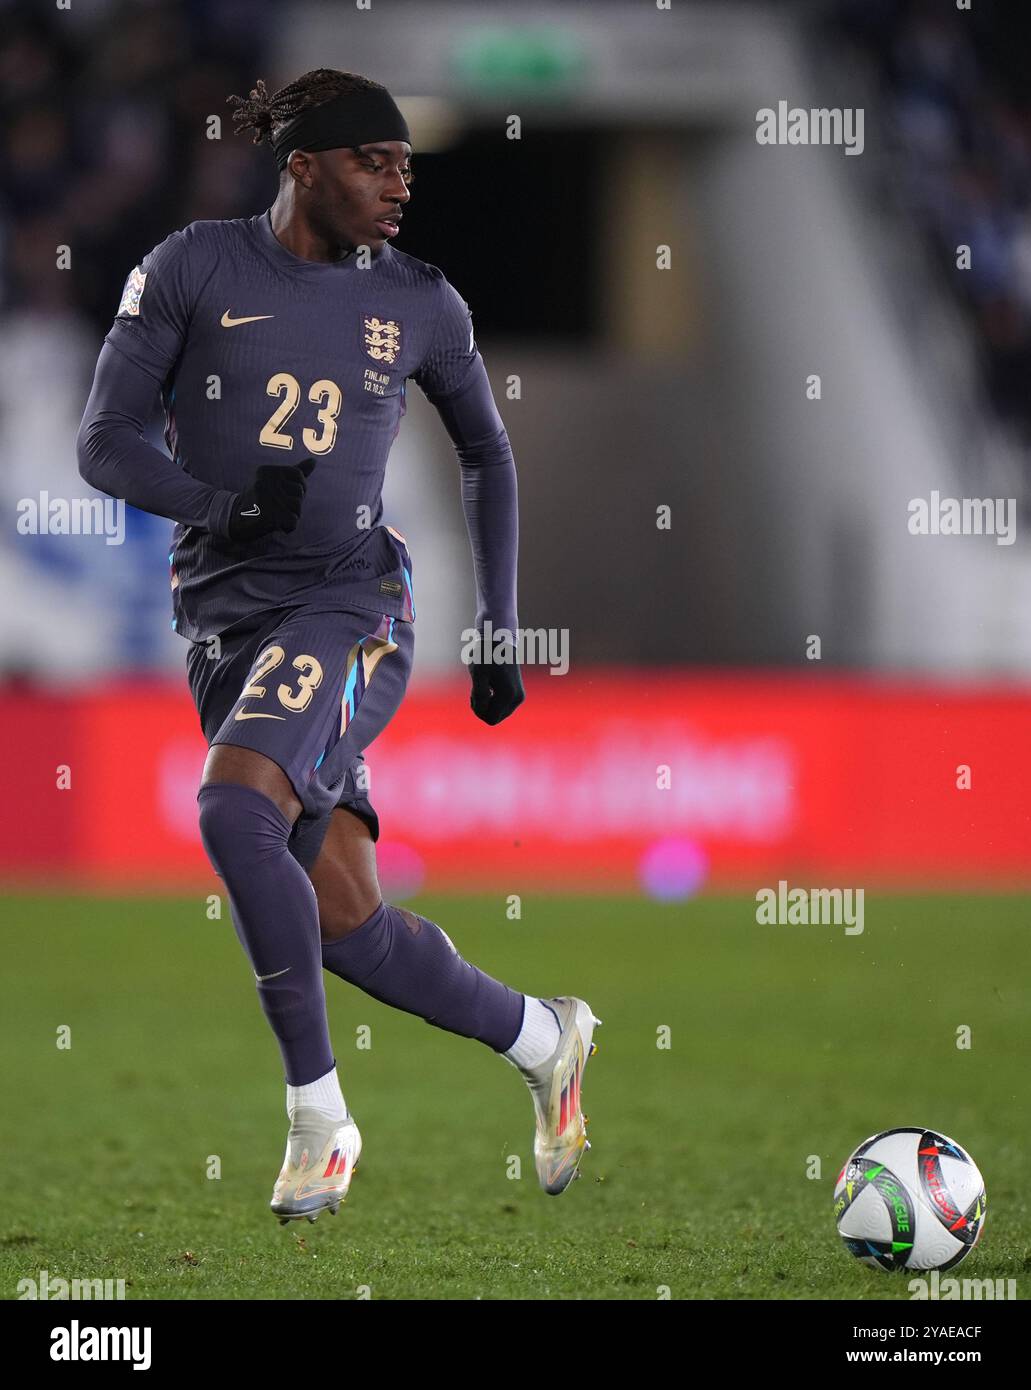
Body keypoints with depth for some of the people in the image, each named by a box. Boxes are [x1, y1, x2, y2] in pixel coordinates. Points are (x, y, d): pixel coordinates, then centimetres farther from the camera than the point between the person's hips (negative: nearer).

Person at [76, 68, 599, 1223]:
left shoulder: (418, 305, 4)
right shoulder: (192, 270, 0)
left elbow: (486, 454, 20)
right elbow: (102, 444, -3)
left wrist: (498, 629, 16)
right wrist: (222, 505, -21)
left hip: (347, 605, -2)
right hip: (223, 618, 2)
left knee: (233, 811, -30)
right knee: (344, 928, -2)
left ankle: (318, 1114, -19)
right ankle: (545, 1042, 21)